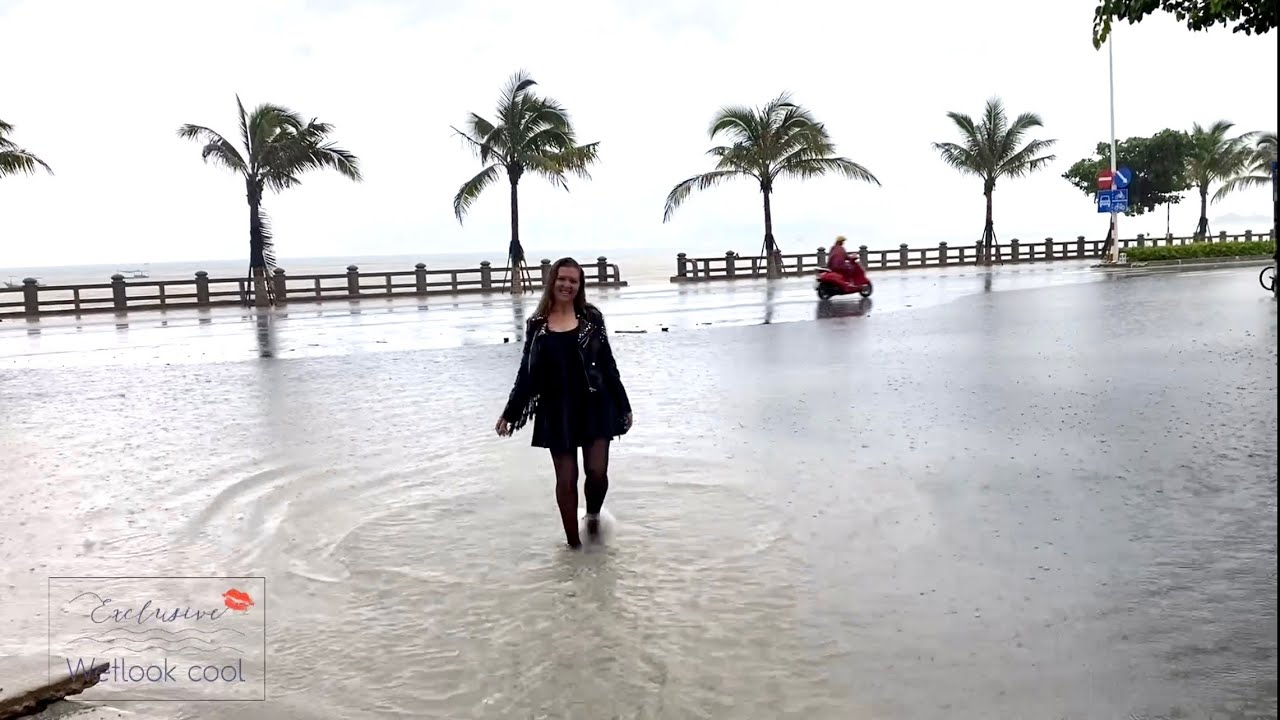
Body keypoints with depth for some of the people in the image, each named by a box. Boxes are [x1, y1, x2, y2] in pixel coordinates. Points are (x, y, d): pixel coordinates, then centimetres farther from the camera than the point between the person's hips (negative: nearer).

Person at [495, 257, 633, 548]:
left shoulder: (590, 318, 0)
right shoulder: (537, 324, 2)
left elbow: (607, 365, 4)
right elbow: (527, 373, 7)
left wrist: (623, 406, 4)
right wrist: (509, 414, 6)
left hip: (594, 406, 0)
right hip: (556, 410, 1)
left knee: (598, 473, -5)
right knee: (566, 480, 4)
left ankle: (593, 514, 28)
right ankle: (573, 541, 19)